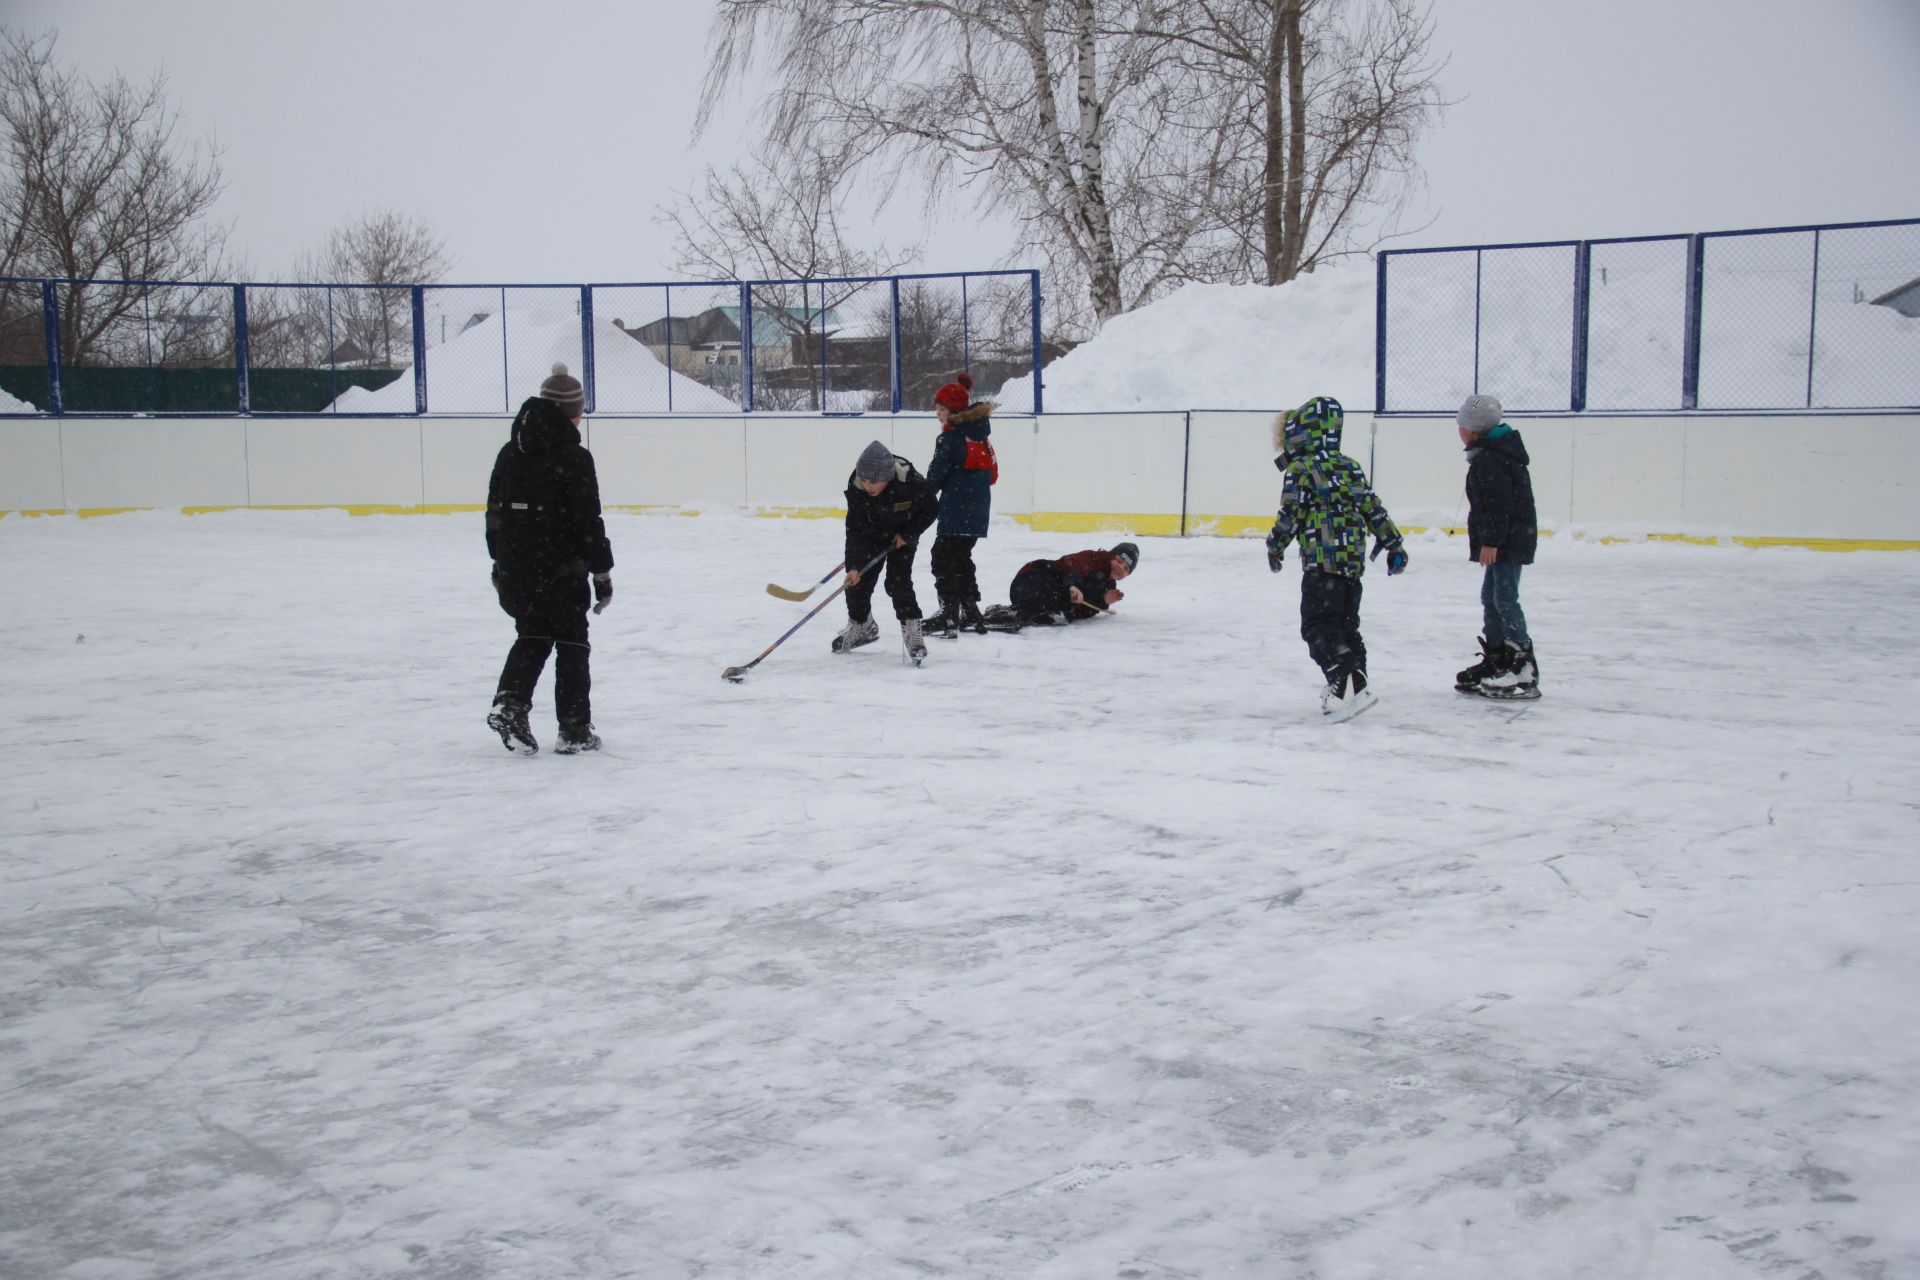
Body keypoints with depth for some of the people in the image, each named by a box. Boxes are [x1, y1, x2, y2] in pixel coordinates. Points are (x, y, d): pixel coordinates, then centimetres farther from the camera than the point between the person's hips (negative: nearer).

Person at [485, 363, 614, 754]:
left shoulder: (510, 453, 6)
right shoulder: (574, 458, -14)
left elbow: (495, 513, 12)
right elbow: (588, 521, -14)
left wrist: (501, 562, 21)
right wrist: (602, 571, -6)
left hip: (515, 570, 6)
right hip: (562, 571, -6)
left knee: (532, 637, 20)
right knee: (572, 644, 6)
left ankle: (509, 703, 2)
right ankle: (574, 729, 9)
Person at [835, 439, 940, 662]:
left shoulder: (911, 483, -36)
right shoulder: (856, 489, -29)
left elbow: (932, 508, -17)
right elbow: (855, 529, -25)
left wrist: (907, 534, -19)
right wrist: (853, 565, -32)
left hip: (902, 535, -3)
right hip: (871, 535, 3)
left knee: (898, 581, -15)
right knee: (857, 579, 2)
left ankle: (911, 629, -4)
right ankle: (861, 626, 24)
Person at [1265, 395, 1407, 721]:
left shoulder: (1301, 469, -6)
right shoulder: (1350, 467, 14)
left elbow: (1290, 514, -10)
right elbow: (1372, 506, 14)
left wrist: (1275, 546, 4)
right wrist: (1393, 543, 18)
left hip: (1322, 561, -8)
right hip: (1354, 560, 8)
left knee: (1319, 628, -8)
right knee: (1346, 624, 17)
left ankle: (1349, 685, -19)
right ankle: (1354, 680, 21)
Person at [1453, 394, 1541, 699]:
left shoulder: (1490, 460, -17)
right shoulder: (1494, 454, 16)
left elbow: (1499, 504, -23)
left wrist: (1490, 541, -23)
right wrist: (1489, 541, 21)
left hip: (1509, 541, -11)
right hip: (1505, 541, 11)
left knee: (1505, 598, -11)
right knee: (1491, 597, 16)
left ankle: (1523, 669, -12)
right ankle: (1495, 660, 25)